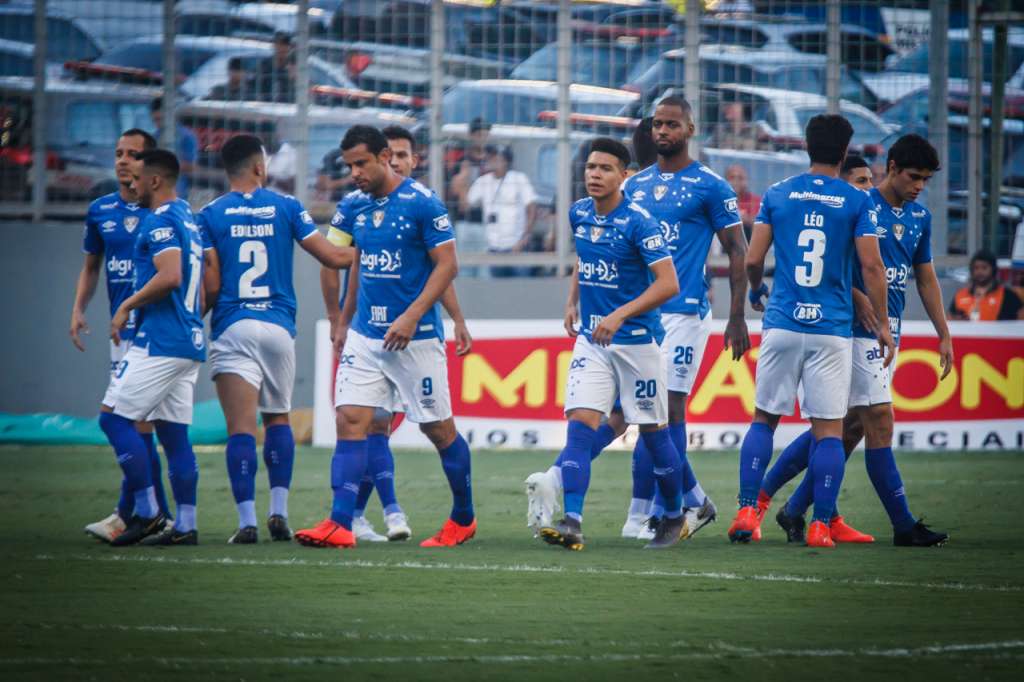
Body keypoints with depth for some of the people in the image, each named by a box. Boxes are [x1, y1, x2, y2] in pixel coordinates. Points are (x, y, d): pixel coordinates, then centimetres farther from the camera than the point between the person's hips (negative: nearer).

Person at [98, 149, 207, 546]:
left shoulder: (160, 221, -11)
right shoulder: (188, 220, 18)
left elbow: (169, 277, -24)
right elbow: (204, 289, 23)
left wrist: (127, 307, -14)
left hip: (160, 342, -10)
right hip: (190, 341, 10)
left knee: (114, 418, -6)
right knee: (174, 434, 9)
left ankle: (147, 511, -8)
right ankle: (185, 525, 7)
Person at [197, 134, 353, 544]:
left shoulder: (211, 215, 1)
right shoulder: (286, 207, 4)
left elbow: (211, 285, -3)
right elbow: (330, 256, 4)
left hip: (232, 328, -2)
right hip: (279, 326, 2)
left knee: (241, 428, -5)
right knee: (278, 419, 18)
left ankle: (247, 521, -12)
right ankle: (279, 511, 8)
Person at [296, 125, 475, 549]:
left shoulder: (422, 203, -12)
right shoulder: (354, 207, 8)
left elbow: (447, 265, -12)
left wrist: (412, 316, -21)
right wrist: (343, 321, 19)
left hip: (415, 336, -6)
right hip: (365, 335, 6)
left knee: (439, 429, 5)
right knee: (350, 421, -7)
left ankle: (463, 519, 23)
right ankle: (339, 525, -13)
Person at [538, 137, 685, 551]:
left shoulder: (638, 222, -15)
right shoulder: (579, 214, 5)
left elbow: (668, 284, -20)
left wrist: (620, 315, -26)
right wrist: (572, 302, 18)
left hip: (637, 341, -5)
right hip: (591, 340, 5)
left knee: (653, 432, 7)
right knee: (579, 426, -10)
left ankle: (674, 517, 26)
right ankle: (571, 523, -19)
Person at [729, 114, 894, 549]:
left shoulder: (777, 195, 5)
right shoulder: (857, 202, -1)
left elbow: (753, 260, 4)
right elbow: (871, 266, -5)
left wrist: (755, 292, 26)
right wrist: (882, 325, 3)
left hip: (782, 324, 2)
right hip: (832, 329, -2)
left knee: (764, 419, 12)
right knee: (829, 428, 1)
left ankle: (747, 511, 2)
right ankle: (821, 525, -4)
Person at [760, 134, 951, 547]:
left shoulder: (920, 218, 13)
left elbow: (926, 279, 19)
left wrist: (944, 334, 15)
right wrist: (858, 299, -20)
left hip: (890, 330, 8)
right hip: (858, 327, -8)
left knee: (852, 425, 7)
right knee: (879, 419, -10)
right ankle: (904, 526, -9)